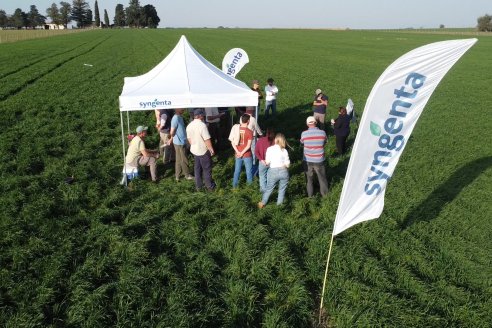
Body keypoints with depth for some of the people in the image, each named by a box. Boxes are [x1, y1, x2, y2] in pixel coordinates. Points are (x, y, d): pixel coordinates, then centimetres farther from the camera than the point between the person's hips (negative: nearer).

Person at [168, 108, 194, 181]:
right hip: (179, 143, -9)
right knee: (184, 160, 5)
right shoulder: (176, 118, -22)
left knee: (179, 160, 16)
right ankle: (187, 175, 20)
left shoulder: (180, 117, 8)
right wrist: (172, 139, 0)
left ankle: (177, 175, 26)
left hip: (182, 142, 9)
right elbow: (172, 132, -19)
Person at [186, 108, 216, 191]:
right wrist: (211, 149, -11)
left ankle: (198, 186, 26)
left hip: (194, 150, 7)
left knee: (197, 168, 17)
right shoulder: (202, 125, -23)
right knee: (207, 169, 7)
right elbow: (207, 140, -22)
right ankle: (210, 186, 17)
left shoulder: (189, 126, 0)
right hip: (203, 151, -7)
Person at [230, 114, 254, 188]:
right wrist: (242, 153, -15)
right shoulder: (249, 132, -17)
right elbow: (248, 145, -21)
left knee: (237, 170, 17)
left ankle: (235, 185, 24)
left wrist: (238, 152, -8)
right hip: (247, 155, -4)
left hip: (238, 154, 4)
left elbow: (232, 142, -4)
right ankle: (250, 184, 28)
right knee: (249, 170, 14)